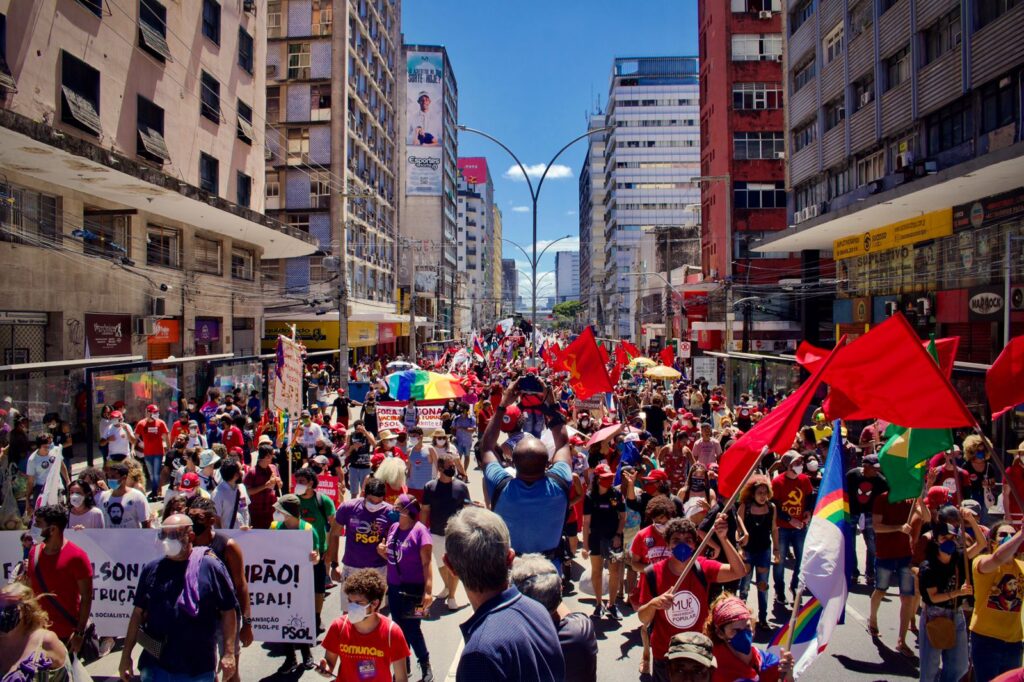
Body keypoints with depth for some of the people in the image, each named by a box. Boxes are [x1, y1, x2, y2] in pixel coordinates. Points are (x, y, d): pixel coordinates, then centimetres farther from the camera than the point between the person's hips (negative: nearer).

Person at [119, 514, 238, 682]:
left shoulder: (210, 567, -10)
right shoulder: (152, 569, 3)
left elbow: (228, 611, -7)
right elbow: (139, 613, 10)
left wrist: (229, 654, -10)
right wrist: (126, 655, 9)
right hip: (154, 667, 3)